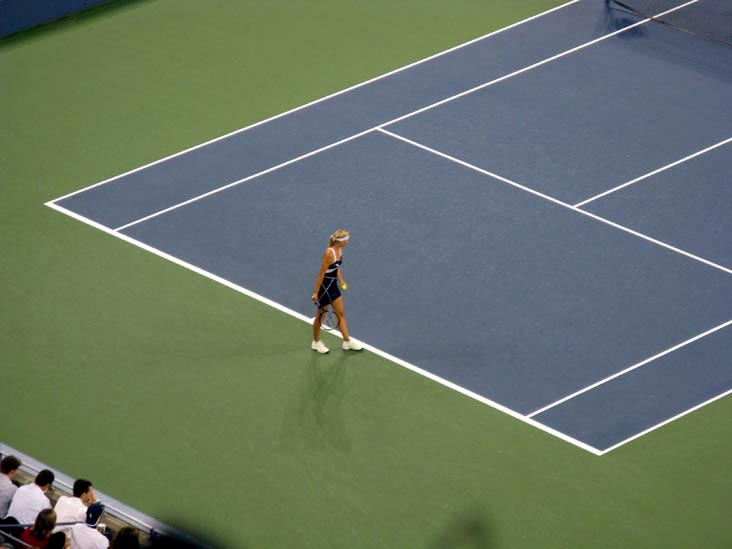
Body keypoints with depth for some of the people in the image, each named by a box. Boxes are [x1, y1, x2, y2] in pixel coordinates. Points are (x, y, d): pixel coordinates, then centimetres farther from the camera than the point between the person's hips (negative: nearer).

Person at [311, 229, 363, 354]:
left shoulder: (339, 250, -1)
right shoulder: (329, 253, -27)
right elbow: (321, 274, -23)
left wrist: (341, 281, 7)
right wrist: (316, 293, -20)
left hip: (333, 285, 8)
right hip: (324, 286, -8)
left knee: (341, 314, 13)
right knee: (320, 315, 9)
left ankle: (347, 342, 21)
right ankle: (316, 342, 26)